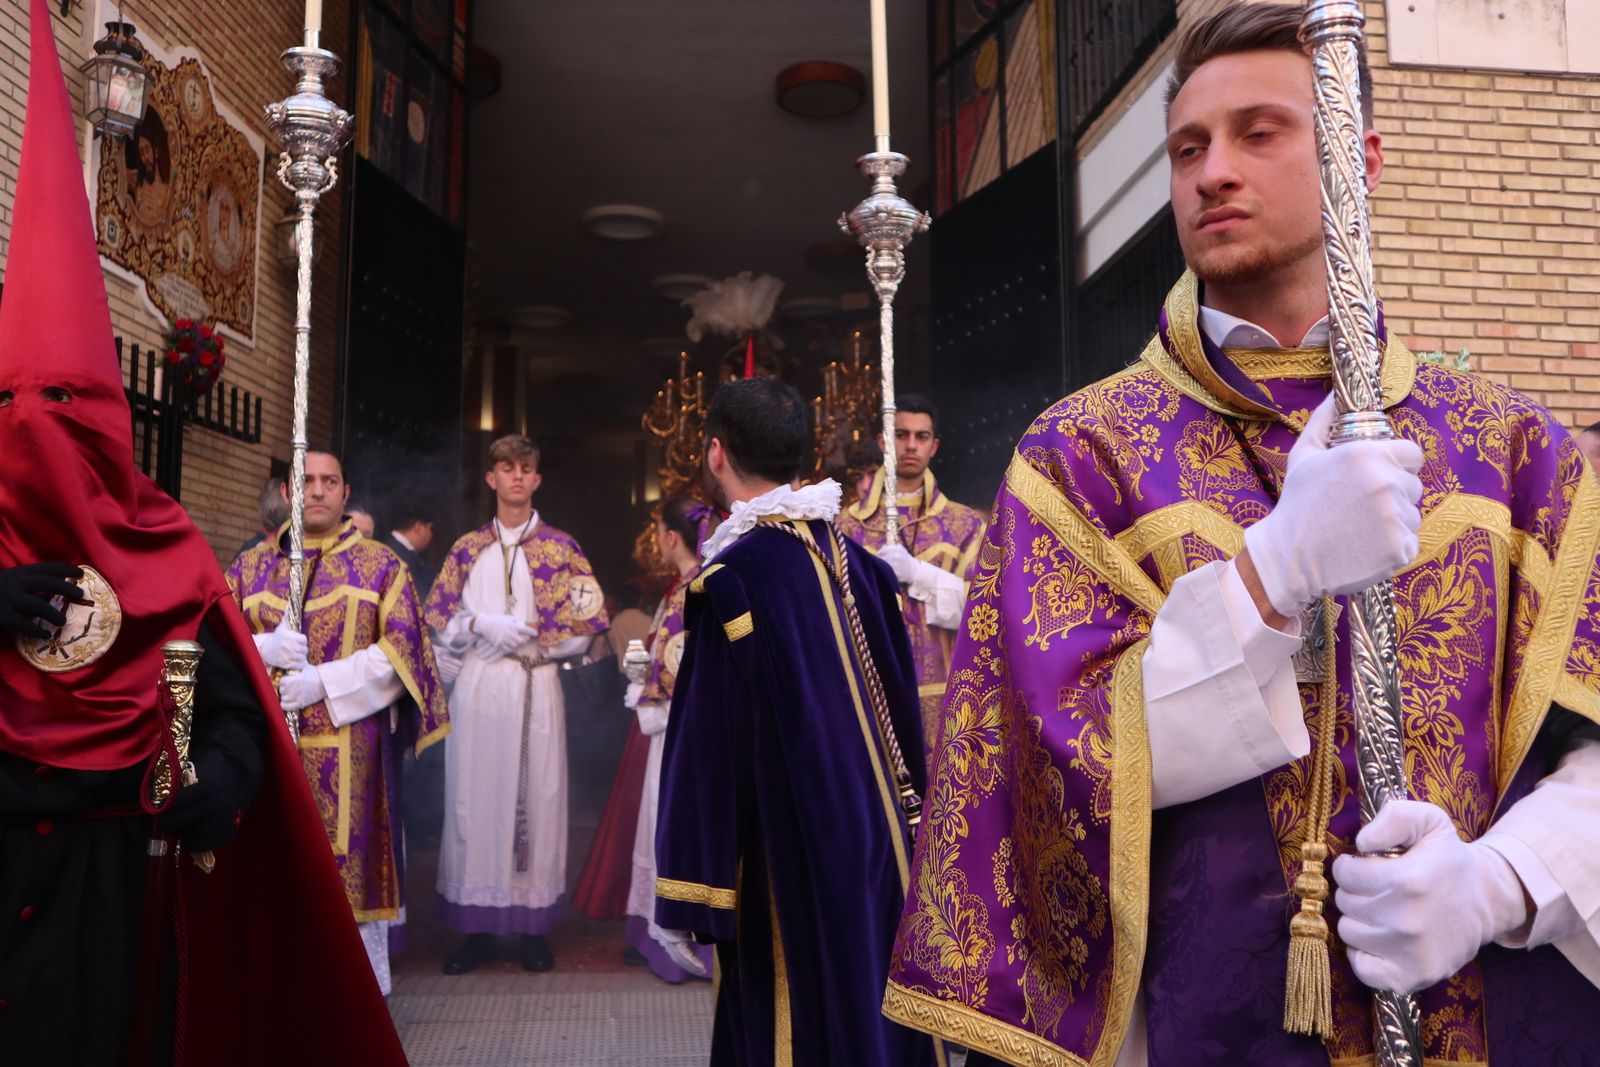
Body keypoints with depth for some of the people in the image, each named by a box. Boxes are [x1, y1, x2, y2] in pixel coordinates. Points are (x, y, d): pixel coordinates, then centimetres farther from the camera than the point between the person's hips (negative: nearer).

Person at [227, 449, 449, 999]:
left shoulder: (381, 564, 6)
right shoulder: (251, 566, 15)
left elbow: (402, 646, -3)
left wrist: (322, 681, -13)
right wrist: (262, 648, -13)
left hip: (350, 746, -3)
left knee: (349, 861, -3)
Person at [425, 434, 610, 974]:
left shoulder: (561, 547, 6)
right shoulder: (467, 549, 11)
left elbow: (587, 620, 1)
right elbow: (439, 617, 7)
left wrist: (528, 640, -8)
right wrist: (482, 625, -10)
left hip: (537, 687, -1)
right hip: (478, 686, 2)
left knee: (537, 800, 0)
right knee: (475, 799, 2)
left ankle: (534, 927, 9)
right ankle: (477, 926, 11)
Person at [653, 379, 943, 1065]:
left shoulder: (734, 577, -17)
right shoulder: (856, 560, 3)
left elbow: (707, 750, -17)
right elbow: (902, 706, 9)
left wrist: (683, 906, -11)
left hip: (792, 869, -6)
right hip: (885, 850, 7)